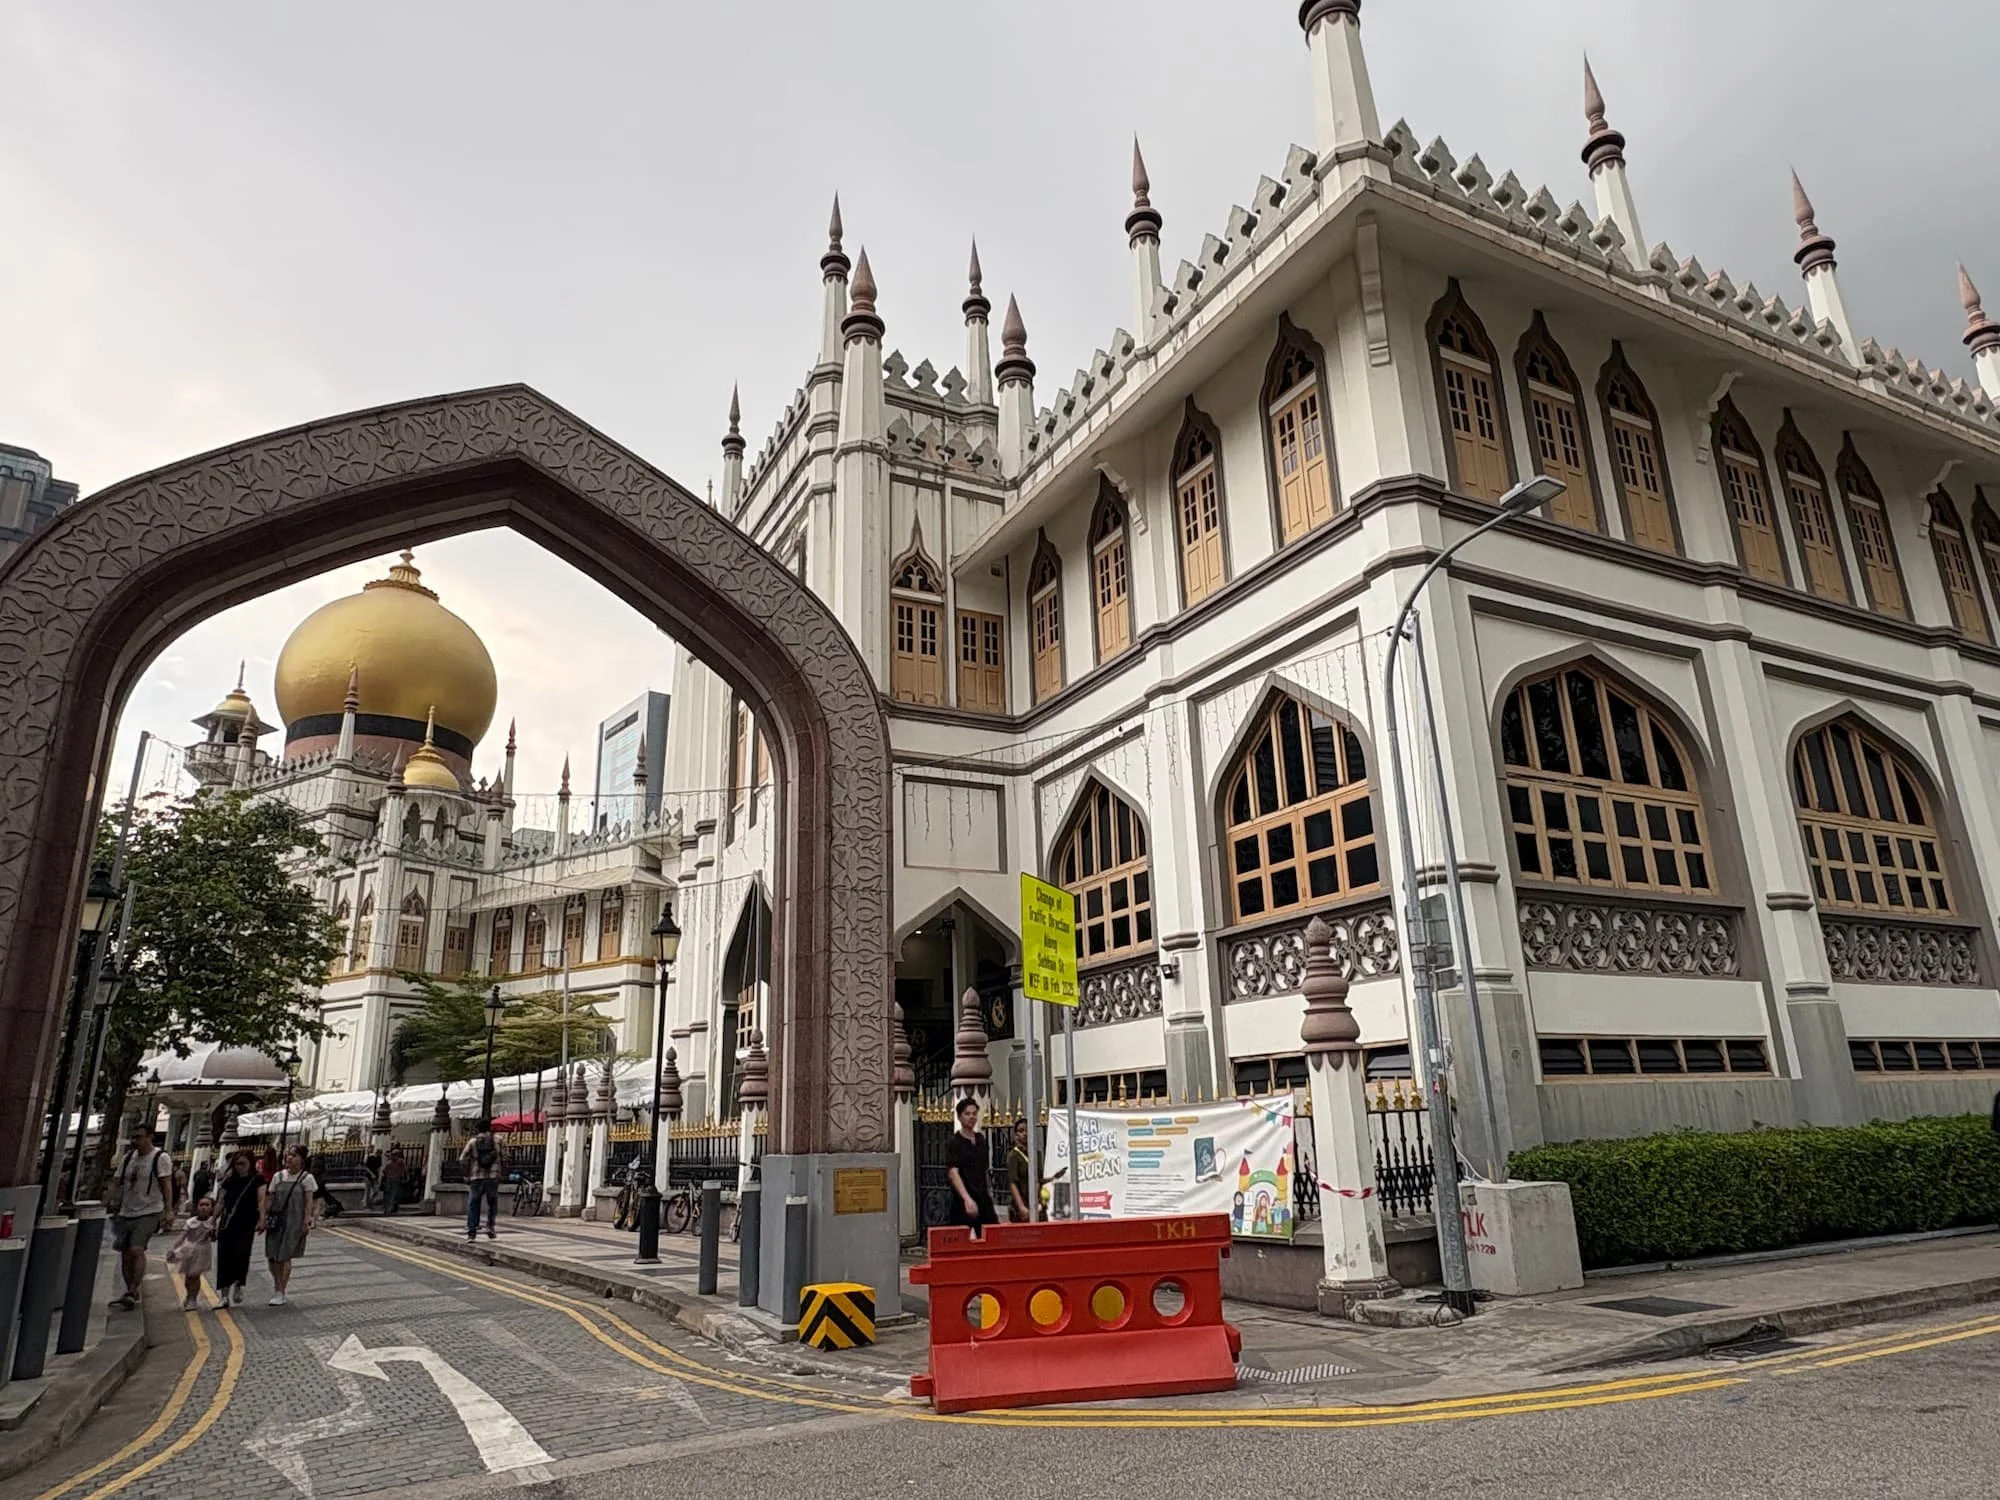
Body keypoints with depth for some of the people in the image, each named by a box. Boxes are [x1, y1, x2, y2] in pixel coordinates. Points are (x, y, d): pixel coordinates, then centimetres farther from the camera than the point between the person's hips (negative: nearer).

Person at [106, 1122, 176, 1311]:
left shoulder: (161, 1158, -7)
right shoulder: (127, 1158, 11)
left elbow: (166, 1184, -13)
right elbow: (117, 1182, 16)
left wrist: (168, 1210, -20)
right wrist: (113, 1203, 4)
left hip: (148, 1212, -7)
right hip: (126, 1212, 7)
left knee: (137, 1250, -17)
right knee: (125, 1253, 9)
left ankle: (132, 1293, -14)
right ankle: (131, 1293, 20)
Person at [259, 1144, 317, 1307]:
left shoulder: (306, 1178, -3)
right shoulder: (279, 1176, 7)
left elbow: (309, 1202, -5)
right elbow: (269, 1198, 9)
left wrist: (306, 1222, -12)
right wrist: (263, 1217, 2)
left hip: (294, 1221, -4)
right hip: (276, 1220, 4)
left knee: (285, 1256, -3)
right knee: (272, 1256, 4)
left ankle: (280, 1293, 5)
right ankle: (280, 1283, 27)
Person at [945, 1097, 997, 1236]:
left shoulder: (980, 1140, 12)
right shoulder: (955, 1142, -9)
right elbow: (953, 1172, -21)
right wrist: (967, 1199, -33)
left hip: (983, 1199, 6)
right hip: (964, 1203, -6)